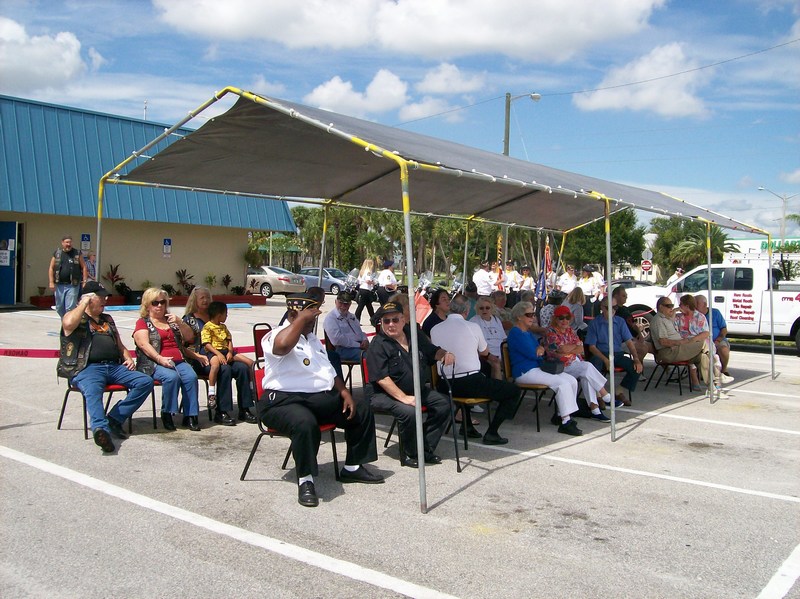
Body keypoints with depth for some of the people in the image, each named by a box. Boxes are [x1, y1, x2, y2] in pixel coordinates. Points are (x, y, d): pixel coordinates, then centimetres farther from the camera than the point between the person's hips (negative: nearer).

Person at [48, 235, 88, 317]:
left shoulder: (77, 254, 3)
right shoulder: (57, 254, 7)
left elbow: (84, 267, 3)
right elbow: (51, 268, 7)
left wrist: (85, 281, -5)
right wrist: (51, 282, -3)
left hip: (72, 285, -3)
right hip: (59, 285, 3)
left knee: (70, 308, -9)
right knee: (59, 308, 11)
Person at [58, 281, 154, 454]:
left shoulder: (107, 320, 29)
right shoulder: (75, 316, 10)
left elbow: (120, 345, 34)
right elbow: (69, 323, -17)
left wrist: (128, 358, 13)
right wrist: (84, 302, -3)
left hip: (114, 367, 6)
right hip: (88, 367, -6)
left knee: (145, 381, -15)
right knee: (93, 390, -38)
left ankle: (114, 419, -19)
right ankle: (101, 428, -61)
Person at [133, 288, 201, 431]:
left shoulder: (171, 320, 24)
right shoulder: (142, 323, 10)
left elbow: (189, 336, 15)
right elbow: (144, 344, -7)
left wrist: (179, 322, -4)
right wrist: (160, 359, -22)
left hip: (178, 360, 4)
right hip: (154, 363, -4)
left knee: (191, 376, -25)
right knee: (172, 377, -33)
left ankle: (190, 416, -21)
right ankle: (167, 414, -18)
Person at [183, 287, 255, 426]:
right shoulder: (189, 319, 7)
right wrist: (198, 356, -16)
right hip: (201, 360, -5)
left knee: (242, 368, -22)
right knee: (225, 370, -34)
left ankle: (244, 410, -17)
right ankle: (221, 412, -27)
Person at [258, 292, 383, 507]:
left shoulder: (313, 339, 23)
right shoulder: (277, 336, -7)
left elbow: (330, 372, 24)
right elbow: (283, 344, -34)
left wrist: (345, 393, 8)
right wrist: (302, 318, -21)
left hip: (322, 398, 9)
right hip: (285, 400, -9)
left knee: (362, 410, 5)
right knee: (305, 423, -39)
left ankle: (353, 467, 17)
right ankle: (305, 481, -20)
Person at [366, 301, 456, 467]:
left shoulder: (415, 336, 8)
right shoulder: (378, 345, -13)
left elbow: (433, 351, 22)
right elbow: (382, 378, -21)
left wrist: (445, 354, -3)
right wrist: (404, 398, -27)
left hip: (419, 389, 7)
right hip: (386, 395, -7)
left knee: (444, 403, -9)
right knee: (409, 412, -33)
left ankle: (426, 449, 1)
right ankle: (410, 454, -7)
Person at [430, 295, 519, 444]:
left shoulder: (434, 330, 3)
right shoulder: (473, 327, -5)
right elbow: (485, 352, 12)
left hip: (446, 387, 5)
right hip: (471, 383, -5)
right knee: (514, 391, 9)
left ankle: (466, 425, 36)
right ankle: (491, 433, 2)